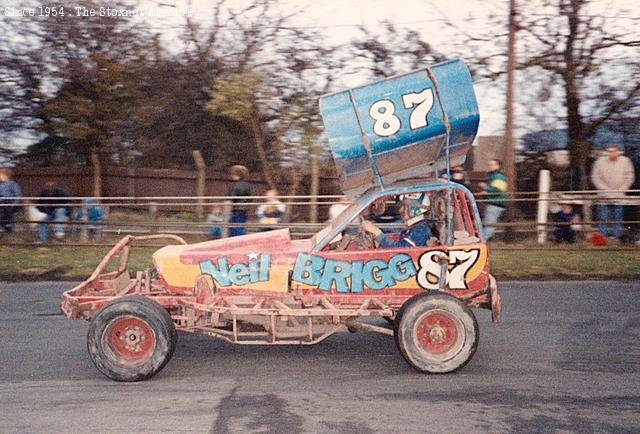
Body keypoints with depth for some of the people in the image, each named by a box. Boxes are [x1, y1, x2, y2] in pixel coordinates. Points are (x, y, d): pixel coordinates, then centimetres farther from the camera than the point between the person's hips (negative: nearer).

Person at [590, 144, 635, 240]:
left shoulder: (625, 161, 1)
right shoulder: (600, 161, -2)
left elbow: (629, 178, 3)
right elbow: (595, 178, -1)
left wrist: (619, 191, -6)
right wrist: (606, 191, -8)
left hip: (619, 196, 1)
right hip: (604, 196, -1)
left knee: (617, 218, 4)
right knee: (603, 218, -2)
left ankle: (616, 236, 13)